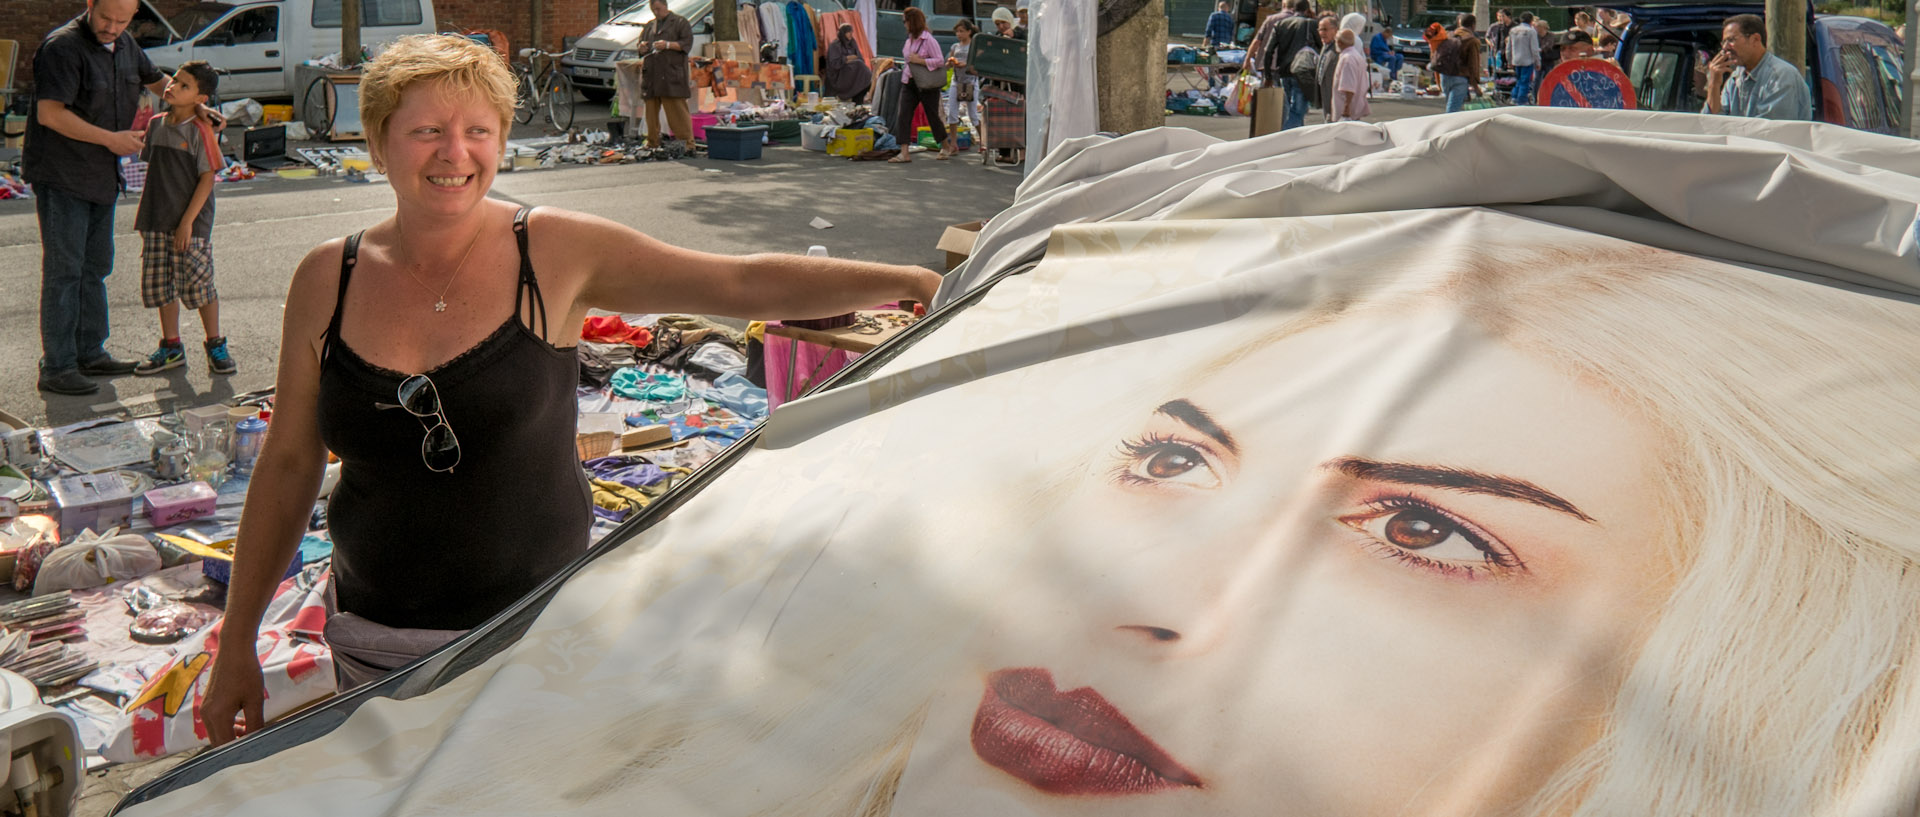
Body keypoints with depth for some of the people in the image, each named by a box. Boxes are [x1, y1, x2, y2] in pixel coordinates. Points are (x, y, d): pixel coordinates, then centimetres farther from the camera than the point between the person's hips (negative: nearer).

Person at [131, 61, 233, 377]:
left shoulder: (200, 130, -11)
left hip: (192, 224, -6)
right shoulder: (156, 125, 8)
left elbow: (207, 177, -12)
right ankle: (171, 346, 20)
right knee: (160, 285, 9)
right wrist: (146, 216, 14)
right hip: (156, 221, 6)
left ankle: (216, 345, 13)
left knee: (198, 283, -2)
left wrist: (187, 221, -16)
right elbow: (152, 168, 17)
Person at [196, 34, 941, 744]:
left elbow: (746, 285, -10)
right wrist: (236, 646, 6)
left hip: (535, 635, -2)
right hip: (376, 645, 2)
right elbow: (288, 465, 5)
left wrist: (913, 280, -17)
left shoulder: (554, 252, -8)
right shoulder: (326, 280, -1)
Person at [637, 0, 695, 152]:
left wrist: (668, 45, -16)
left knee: (677, 109, -12)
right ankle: (652, 143, 12)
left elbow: (687, 43, -3)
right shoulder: (649, 25, 24)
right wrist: (642, 46, 5)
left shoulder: (680, 22, 7)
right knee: (651, 109, 5)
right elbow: (640, 42, 29)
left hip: (671, 73, -6)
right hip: (651, 74, 6)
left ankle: (688, 142, -12)